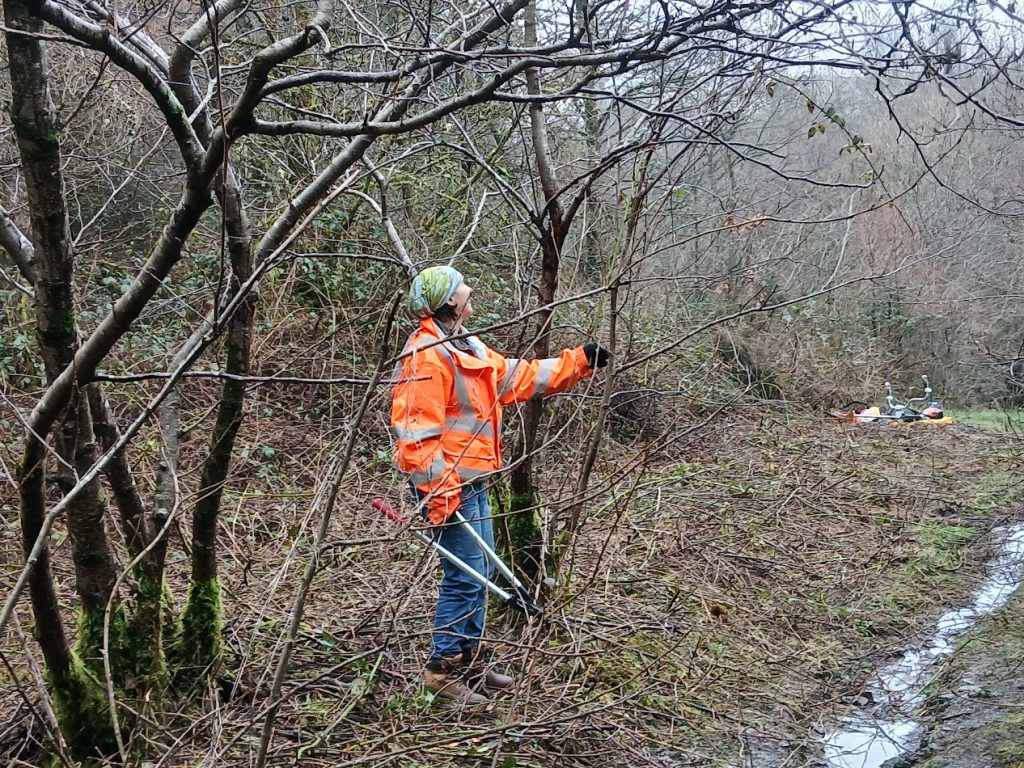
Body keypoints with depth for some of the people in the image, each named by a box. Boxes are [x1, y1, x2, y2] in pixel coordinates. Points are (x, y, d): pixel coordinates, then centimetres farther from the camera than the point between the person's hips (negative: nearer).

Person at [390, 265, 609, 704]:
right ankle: (443, 670, 6)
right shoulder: (426, 356, -18)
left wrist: (579, 363, 13)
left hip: (472, 483, 11)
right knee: (465, 577, -6)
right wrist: (439, 495, -24)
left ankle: (468, 662, 28)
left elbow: (520, 378, 19)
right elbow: (416, 433, -23)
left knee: (479, 571, 16)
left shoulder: (468, 349, 15)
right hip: (449, 487, -10)